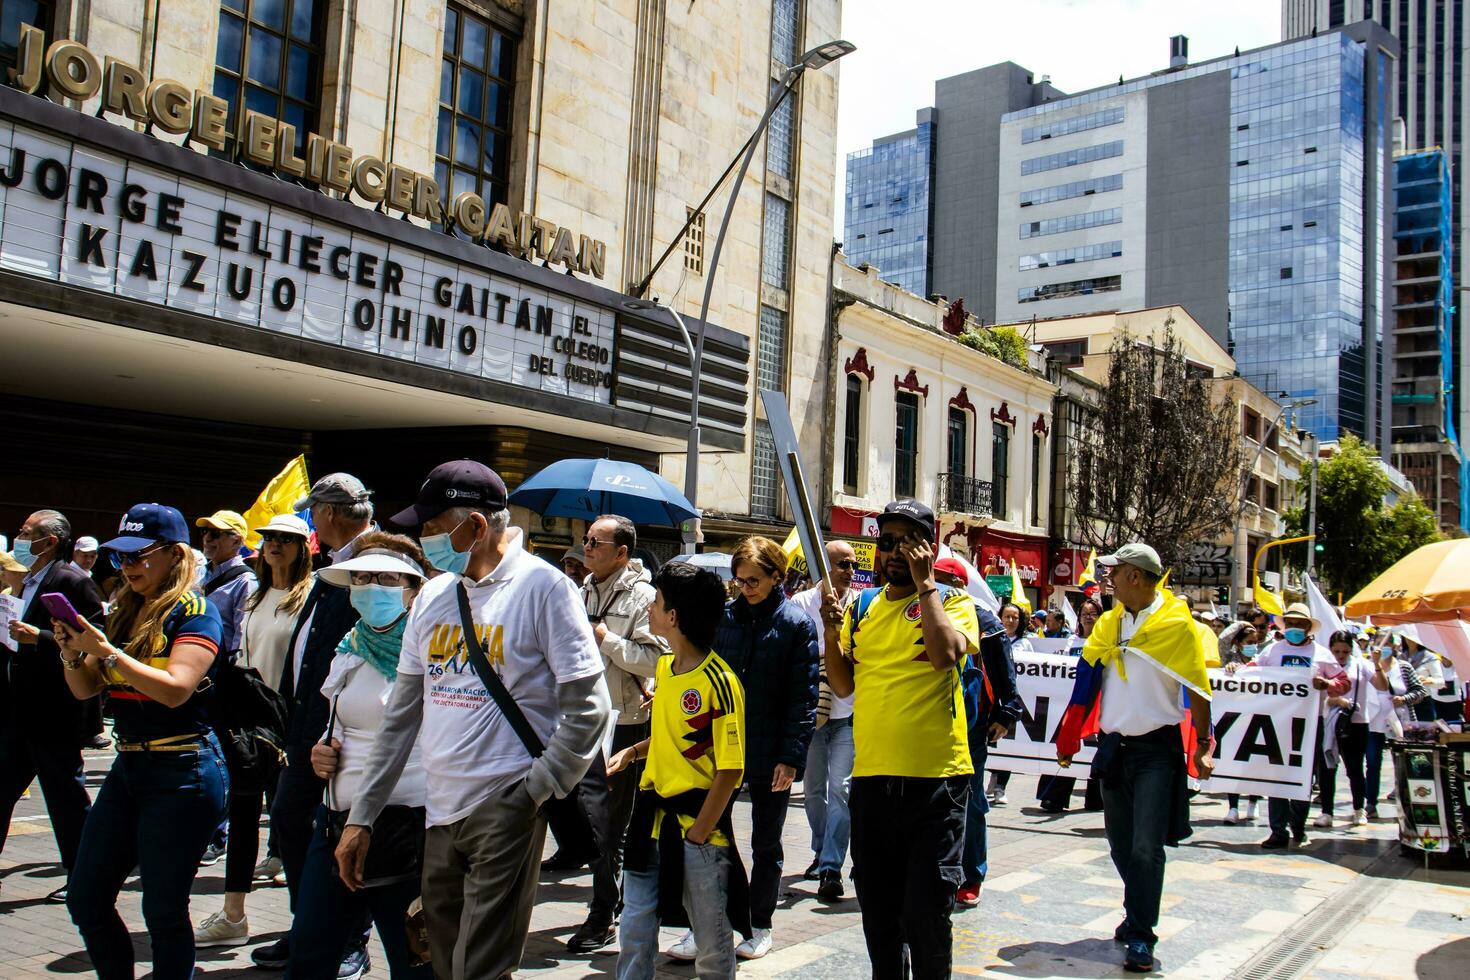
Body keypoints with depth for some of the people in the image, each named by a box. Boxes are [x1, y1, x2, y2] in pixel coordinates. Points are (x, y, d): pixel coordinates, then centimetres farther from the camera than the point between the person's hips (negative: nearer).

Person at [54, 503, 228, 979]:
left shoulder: (194, 612, -9)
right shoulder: (122, 612, 11)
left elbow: (175, 689, -22)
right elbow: (85, 690, 13)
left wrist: (105, 651, -21)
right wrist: (72, 651, -7)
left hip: (183, 772, -8)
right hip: (127, 767, 8)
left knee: (164, 911, -1)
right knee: (86, 901, 10)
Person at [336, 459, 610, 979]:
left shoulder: (543, 587, -9)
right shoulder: (433, 595, 10)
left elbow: (587, 708, -11)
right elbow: (402, 714, 14)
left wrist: (535, 792, -12)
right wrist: (360, 817, 13)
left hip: (505, 808, -6)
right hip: (439, 811, 7)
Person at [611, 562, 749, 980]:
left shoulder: (719, 682, -17)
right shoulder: (664, 666, 7)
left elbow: (729, 769, -17)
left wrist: (697, 834, -15)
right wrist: (633, 751, 6)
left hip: (698, 824, -7)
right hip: (652, 818, 7)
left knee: (712, 943, 9)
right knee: (634, 930, 11)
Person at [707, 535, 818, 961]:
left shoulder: (796, 624, -7)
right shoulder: (725, 617, 3)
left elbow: (804, 697, -9)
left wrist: (791, 757, -14)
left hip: (770, 754, -3)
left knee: (766, 844, 12)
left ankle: (760, 926, 26)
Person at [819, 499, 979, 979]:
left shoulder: (952, 602, -1)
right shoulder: (861, 607, 12)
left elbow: (946, 654, -21)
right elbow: (843, 685, 12)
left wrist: (924, 581, -15)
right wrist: (832, 633, -5)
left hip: (935, 778, -4)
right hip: (870, 777, 5)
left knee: (927, 911, 0)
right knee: (877, 905, 15)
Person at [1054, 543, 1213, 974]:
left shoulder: (1177, 623, -9)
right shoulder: (1108, 624, 5)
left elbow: (1197, 688, -6)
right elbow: (1087, 681, 8)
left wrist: (1203, 744, -7)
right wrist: (1069, 740, 8)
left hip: (1158, 748, -5)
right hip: (1114, 746, 5)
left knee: (1146, 847, -7)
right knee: (1120, 845, 13)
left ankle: (1141, 937, 3)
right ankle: (1138, 915, 32)